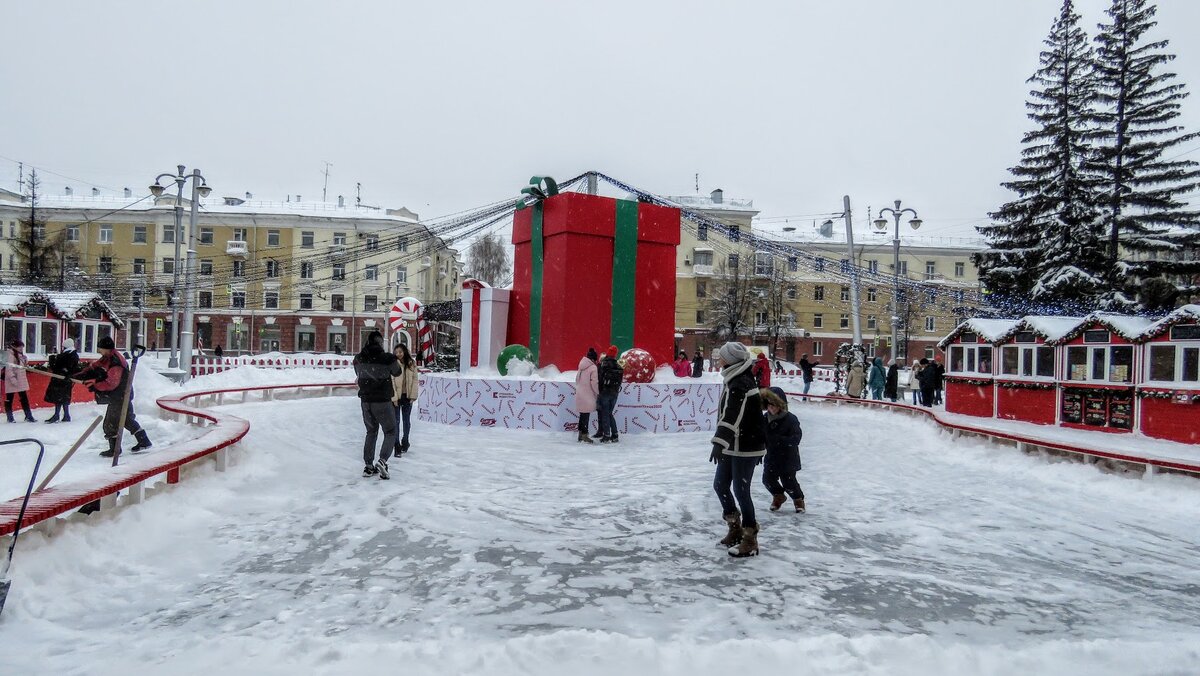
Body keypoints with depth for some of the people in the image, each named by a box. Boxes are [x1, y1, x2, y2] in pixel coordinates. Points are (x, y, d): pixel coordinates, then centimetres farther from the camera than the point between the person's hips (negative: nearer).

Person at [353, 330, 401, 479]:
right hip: (382, 402, -5)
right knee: (390, 432, 9)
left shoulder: (358, 359, -1)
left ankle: (368, 466, 19)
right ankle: (382, 460, -13)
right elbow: (397, 372, 3)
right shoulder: (388, 358, -14)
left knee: (371, 432, 20)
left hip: (365, 401, 5)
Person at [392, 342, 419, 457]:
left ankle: (404, 443, 30)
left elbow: (415, 380, 3)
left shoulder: (411, 363, 1)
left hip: (407, 396, 3)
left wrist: (413, 395, -2)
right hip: (396, 397, -3)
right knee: (396, 421, -3)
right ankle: (397, 446, 0)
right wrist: (393, 397, -13)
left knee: (406, 421, 14)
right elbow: (391, 382, -9)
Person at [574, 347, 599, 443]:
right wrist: (597, 393, -2)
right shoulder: (593, 368, -13)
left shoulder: (582, 366, 9)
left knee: (582, 415, 15)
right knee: (586, 415, -2)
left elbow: (577, 379, 15)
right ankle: (584, 436, 1)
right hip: (588, 395, -7)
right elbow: (594, 383, -16)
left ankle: (580, 435, 21)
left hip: (579, 394, 7)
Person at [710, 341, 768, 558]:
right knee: (720, 485, 15)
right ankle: (735, 528, 32)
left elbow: (733, 416, -31)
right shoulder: (736, 380, 13)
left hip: (745, 447, -10)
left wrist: (720, 442, -39)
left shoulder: (740, 384, -19)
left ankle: (750, 540, 10)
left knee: (740, 490, -3)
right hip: (733, 446, 10)